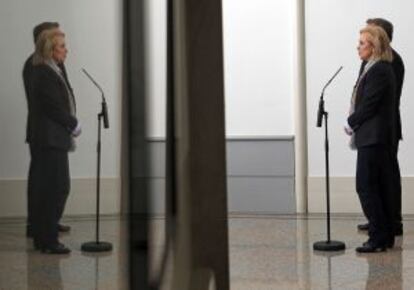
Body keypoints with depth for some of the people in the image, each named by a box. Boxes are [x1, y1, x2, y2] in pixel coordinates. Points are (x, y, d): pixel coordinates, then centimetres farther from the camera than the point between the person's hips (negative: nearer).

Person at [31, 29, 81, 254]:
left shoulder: (50, 72, 17)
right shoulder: (45, 74, -14)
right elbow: (54, 107, -18)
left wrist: (71, 126, 7)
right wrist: (75, 125, -7)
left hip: (52, 140, 10)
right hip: (50, 140, -10)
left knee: (47, 189, 12)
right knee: (56, 188, -7)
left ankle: (42, 238, 18)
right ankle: (48, 241, -2)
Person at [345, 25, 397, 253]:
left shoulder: (378, 71, -16)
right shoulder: (381, 69, 15)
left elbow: (368, 105, -18)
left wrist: (351, 124, -5)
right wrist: (355, 125, 11)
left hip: (373, 138, -10)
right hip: (378, 138, 10)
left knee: (366, 187, -7)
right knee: (380, 187, 13)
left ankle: (378, 237, -3)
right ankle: (385, 236, 19)